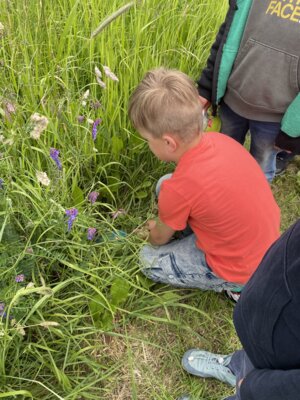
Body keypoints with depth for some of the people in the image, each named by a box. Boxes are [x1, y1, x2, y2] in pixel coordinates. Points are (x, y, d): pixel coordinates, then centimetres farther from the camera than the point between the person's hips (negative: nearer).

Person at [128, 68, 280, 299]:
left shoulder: (178, 190, -32)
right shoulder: (219, 139, -12)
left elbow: (160, 239, -7)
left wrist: (153, 230, 16)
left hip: (243, 273, -7)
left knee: (149, 260, 6)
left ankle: (230, 286, 8)